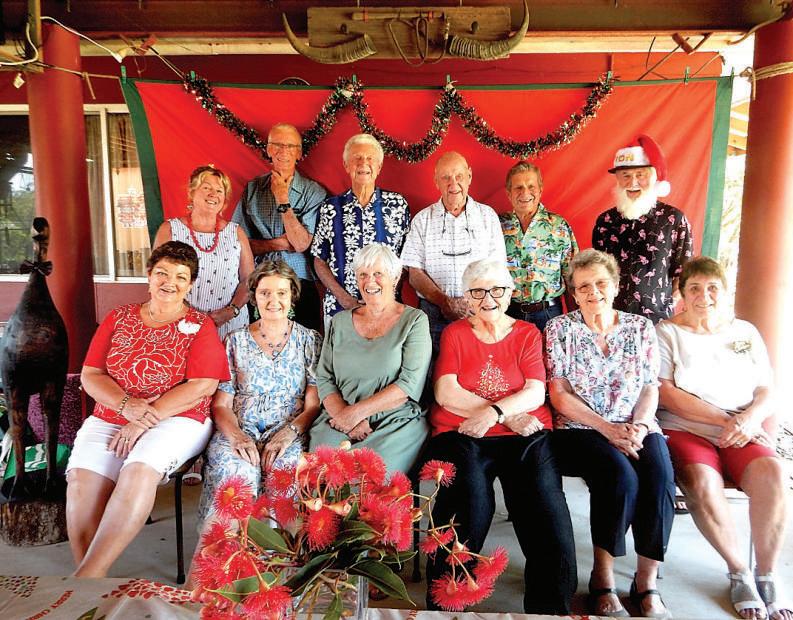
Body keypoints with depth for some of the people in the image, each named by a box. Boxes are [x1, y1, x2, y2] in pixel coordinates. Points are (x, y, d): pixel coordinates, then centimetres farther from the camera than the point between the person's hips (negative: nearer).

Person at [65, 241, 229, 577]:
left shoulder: (200, 325, 4)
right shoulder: (119, 318, 14)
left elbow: (202, 386, -8)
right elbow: (90, 375, 9)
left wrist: (145, 420, -14)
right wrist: (126, 404, -11)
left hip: (177, 420, -3)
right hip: (109, 418, 3)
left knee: (139, 471, -33)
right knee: (81, 477, -24)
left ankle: (87, 574, -24)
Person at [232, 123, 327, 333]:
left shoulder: (314, 192, -2)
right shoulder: (252, 189, 6)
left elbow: (301, 243, -12)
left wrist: (283, 200, -13)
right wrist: (278, 244, -9)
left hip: (300, 285, -2)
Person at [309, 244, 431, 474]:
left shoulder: (414, 320, 2)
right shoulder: (340, 322, 14)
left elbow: (410, 384, -8)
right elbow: (324, 379, 9)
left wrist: (356, 412, -12)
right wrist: (346, 418, -10)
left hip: (397, 423, -2)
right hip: (338, 421, 3)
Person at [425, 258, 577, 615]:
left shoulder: (527, 333, 14)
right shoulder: (454, 333, 11)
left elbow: (535, 393, 1)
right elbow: (446, 393, -3)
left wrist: (493, 413, -16)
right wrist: (510, 416, -8)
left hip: (525, 436, 2)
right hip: (461, 435, -1)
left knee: (546, 506, -22)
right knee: (470, 500, -28)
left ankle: (550, 607, -3)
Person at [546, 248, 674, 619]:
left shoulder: (641, 328, 12)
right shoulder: (559, 329, 3)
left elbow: (650, 389, 9)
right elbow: (559, 394, -4)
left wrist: (639, 426, -11)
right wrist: (608, 428, -13)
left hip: (637, 428, 3)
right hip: (580, 430, -3)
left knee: (660, 475, -28)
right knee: (620, 474, -32)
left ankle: (646, 583, -12)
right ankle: (603, 579, -13)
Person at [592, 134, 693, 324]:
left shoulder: (675, 219, -4)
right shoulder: (605, 220, 4)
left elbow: (682, 275, 0)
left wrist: (662, 304, -3)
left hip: (656, 318, -2)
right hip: (611, 316, 2)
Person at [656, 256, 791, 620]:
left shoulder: (746, 332, 16)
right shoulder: (666, 333, 4)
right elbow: (666, 393, -7)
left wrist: (748, 420, -11)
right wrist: (725, 420, -12)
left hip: (743, 433, 3)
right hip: (683, 430, -3)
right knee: (702, 481, -32)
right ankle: (739, 572, -7)